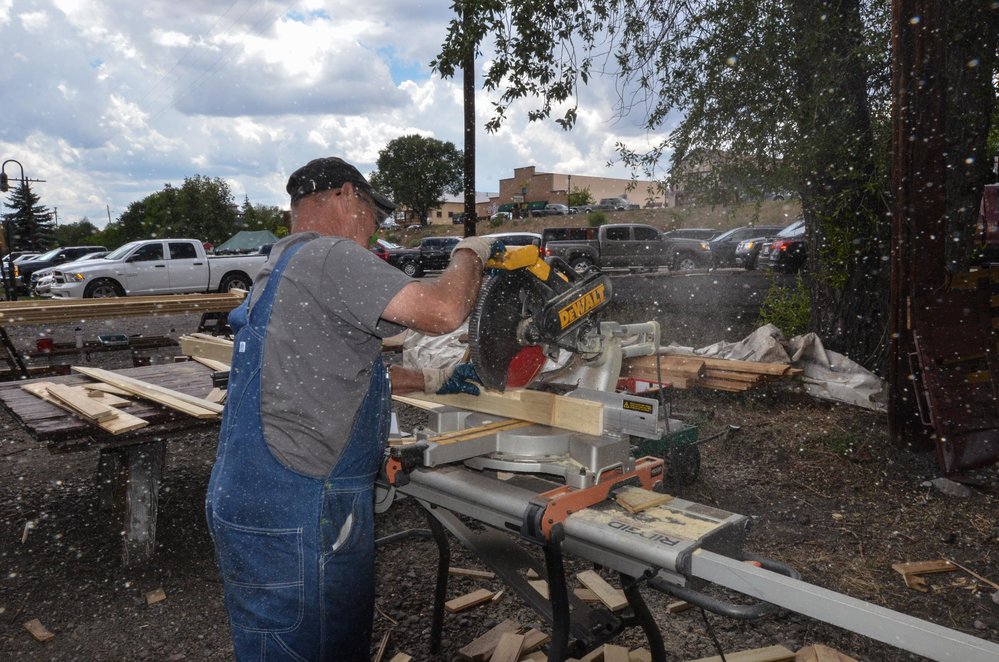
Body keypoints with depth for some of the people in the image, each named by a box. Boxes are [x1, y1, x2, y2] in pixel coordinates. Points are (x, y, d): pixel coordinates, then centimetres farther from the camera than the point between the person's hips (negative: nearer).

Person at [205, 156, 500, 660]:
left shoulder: (283, 268, 18)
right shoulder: (328, 257, -16)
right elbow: (443, 311, -26)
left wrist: (431, 380, 25)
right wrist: (470, 254, -5)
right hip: (290, 519, -10)